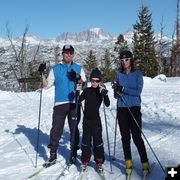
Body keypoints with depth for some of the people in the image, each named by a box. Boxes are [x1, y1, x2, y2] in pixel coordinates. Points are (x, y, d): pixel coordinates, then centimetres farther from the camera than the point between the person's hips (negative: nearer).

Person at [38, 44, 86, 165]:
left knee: (74, 129, 6)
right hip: (60, 104, 0)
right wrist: (42, 74, -6)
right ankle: (53, 154, 8)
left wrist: (77, 78, -12)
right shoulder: (55, 69, 10)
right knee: (56, 129, -2)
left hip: (74, 104, 1)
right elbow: (47, 84, 8)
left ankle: (74, 153, 17)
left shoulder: (79, 69, 12)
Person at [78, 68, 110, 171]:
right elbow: (78, 101, 0)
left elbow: (107, 104, -11)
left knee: (97, 139, 1)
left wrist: (105, 94, -25)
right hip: (86, 119, 2)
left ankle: (99, 161, 13)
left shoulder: (102, 91, -2)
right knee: (86, 140, 6)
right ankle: (85, 160, 18)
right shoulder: (87, 90, 3)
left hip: (96, 119, -2)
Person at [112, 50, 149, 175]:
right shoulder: (119, 75, 11)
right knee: (125, 136, 5)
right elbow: (116, 95, 13)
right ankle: (128, 162, 16)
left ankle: (145, 163, 5)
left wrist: (123, 89, -20)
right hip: (122, 108, 4)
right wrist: (116, 91, -10)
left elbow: (138, 91, -12)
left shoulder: (137, 74, -1)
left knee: (137, 136, -6)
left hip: (134, 108, -3)